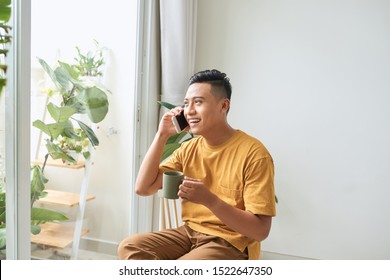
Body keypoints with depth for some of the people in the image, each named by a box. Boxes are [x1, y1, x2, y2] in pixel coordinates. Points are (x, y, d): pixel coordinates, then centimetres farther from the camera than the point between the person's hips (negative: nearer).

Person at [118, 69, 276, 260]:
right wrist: (161, 136, -5)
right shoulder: (188, 149, 5)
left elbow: (260, 230, -18)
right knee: (129, 247, -11)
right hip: (189, 233, 7)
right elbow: (143, 188, 1)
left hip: (231, 244, -6)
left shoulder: (253, 153, -16)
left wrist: (209, 199, -31)